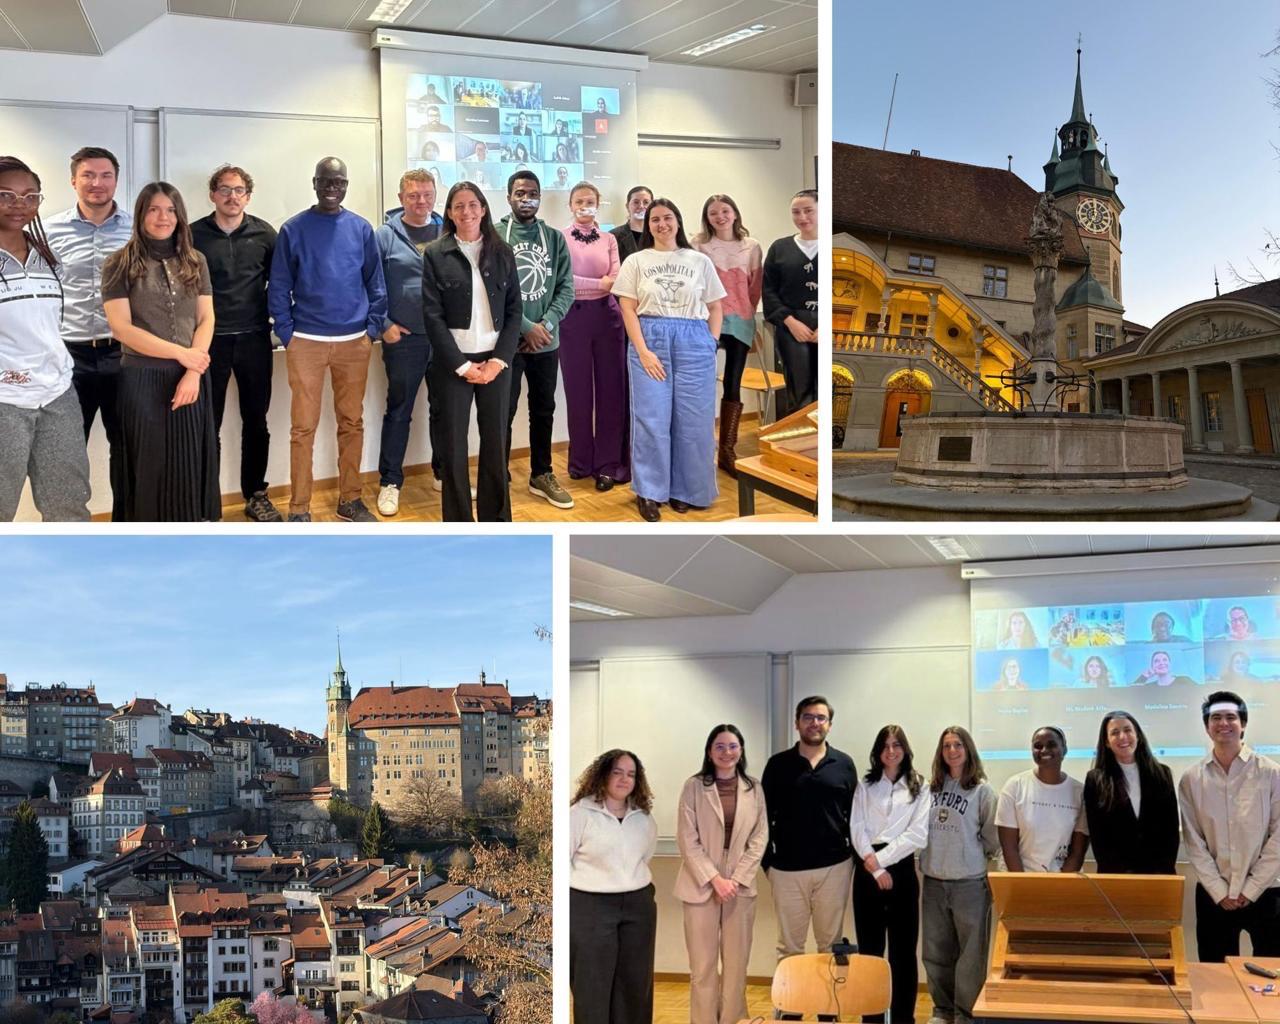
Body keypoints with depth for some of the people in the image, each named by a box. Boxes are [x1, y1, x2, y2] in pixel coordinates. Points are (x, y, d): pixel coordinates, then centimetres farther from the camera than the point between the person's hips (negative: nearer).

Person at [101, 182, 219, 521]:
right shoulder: (119, 264, -2)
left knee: (191, 464, 5)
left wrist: (192, 372, -9)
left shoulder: (195, 262, 9)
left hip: (189, 377, 3)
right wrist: (180, 352, -13)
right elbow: (121, 328, -9)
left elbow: (206, 319, 5)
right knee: (149, 465, 2)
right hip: (142, 379, -3)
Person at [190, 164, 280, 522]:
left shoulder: (264, 234, 2)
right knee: (208, 424, 4)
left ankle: (255, 495, 22)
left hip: (254, 339, 2)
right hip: (209, 340, -2)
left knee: (255, 421, 10)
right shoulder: (194, 235, -2)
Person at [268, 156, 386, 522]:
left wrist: (373, 327, 1)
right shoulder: (293, 229, -1)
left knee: (352, 423, 9)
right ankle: (299, 509, 5)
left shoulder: (361, 228, 6)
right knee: (304, 427, -1)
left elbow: (376, 283, 9)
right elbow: (279, 286, 0)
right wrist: (286, 333, -6)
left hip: (354, 342, 2)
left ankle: (349, 499, 21)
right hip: (306, 342, -2)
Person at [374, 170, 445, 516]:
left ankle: (445, 473, 27)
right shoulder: (385, 236, -3)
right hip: (403, 338, -3)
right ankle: (390, 482, 13)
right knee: (398, 411, 5)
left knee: (444, 408, 13)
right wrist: (384, 325, -9)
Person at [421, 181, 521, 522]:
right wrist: (462, 365, -10)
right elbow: (432, 315, -5)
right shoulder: (435, 254, -1)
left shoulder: (502, 253, 6)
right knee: (454, 445, 2)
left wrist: (498, 361, -6)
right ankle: (458, 525, 12)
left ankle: (496, 521, 17)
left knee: (496, 442, 5)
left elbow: (514, 310, 5)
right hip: (453, 363, -2)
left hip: (495, 360, 2)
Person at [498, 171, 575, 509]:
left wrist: (547, 324, -12)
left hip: (547, 341, 4)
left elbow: (566, 287, 3)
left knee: (544, 411, 13)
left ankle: (541, 475, 26)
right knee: (503, 412, 2)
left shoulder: (555, 238, 6)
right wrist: (526, 326, -16)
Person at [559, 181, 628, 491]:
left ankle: (608, 463, 7)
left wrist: (581, 284, -14)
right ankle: (581, 461, 16)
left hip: (606, 315, 2)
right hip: (573, 317, -2)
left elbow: (616, 281, 0)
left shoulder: (609, 239, 9)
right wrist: (599, 283, -11)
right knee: (578, 389, 5)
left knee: (610, 387, 1)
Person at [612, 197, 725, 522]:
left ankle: (683, 490, 13)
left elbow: (714, 308, 12)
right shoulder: (636, 262, 6)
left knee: (692, 420, 1)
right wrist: (643, 351, -9)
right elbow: (628, 310, 1)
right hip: (650, 340, -1)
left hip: (693, 343, 1)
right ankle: (649, 492, 5)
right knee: (651, 419, -2)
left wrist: (711, 344, 0)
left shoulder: (700, 261, 9)